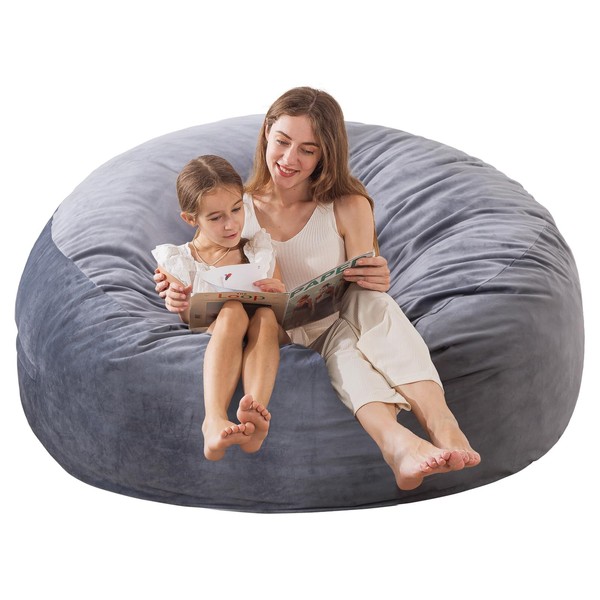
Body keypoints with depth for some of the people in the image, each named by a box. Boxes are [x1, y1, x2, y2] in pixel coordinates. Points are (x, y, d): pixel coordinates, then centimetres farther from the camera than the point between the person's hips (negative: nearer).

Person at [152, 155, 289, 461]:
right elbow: (188, 322, 5)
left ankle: (256, 410, -56)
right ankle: (214, 420, -54)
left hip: (266, 339, 2)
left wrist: (280, 295, -12)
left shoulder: (260, 250, 11)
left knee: (265, 314, -32)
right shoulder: (179, 263, 6)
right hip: (212, 343, -1)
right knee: (233, 310, -34)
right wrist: (182, 307, -17)